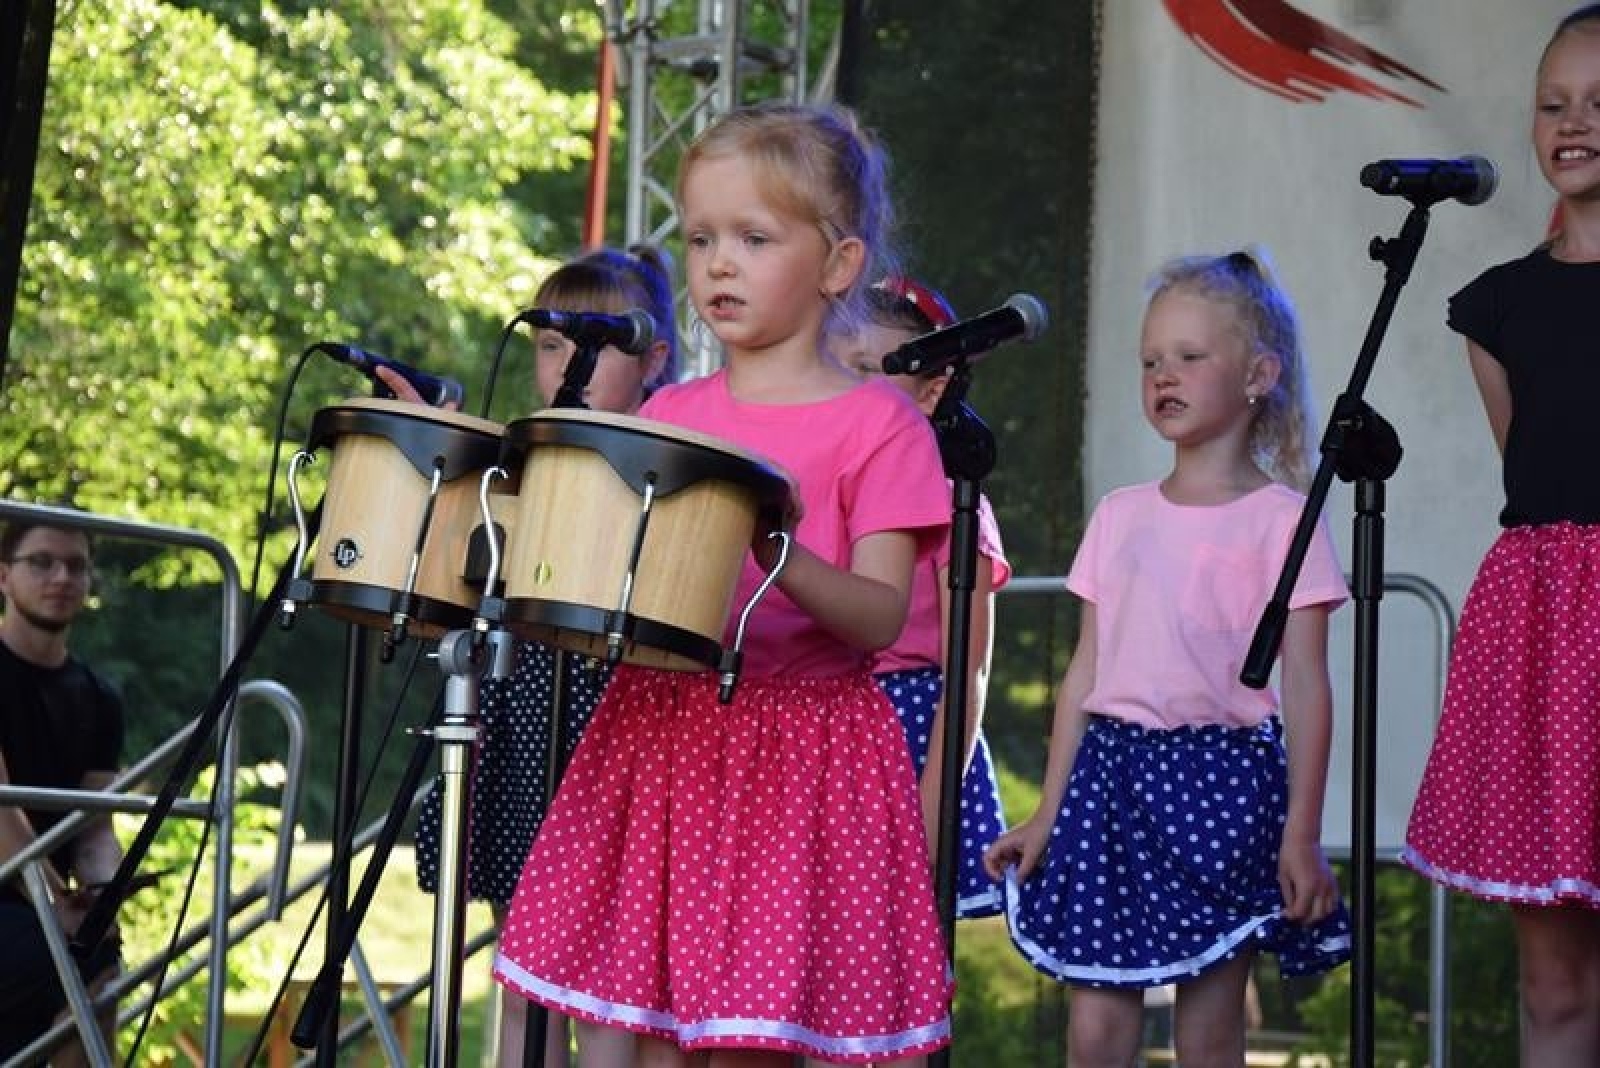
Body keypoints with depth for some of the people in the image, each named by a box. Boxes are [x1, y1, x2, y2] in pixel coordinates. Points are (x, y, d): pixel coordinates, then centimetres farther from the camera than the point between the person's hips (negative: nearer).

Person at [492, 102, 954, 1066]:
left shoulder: (878, 425, -4)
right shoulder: (668, 416, 11)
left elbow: (882, 618, -12)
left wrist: (779, 555, -28)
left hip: (798, 757, -5)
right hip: (657, 740, 5)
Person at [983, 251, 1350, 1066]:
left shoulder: (1280, 518, -2)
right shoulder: (1120, 515, 12)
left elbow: (1305, 686, -5)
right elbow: (1085, 671, 13)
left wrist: (1301, 834, -11)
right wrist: (1048, 813, 12)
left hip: (1221, 779, -4)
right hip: (1111, 771, 4)